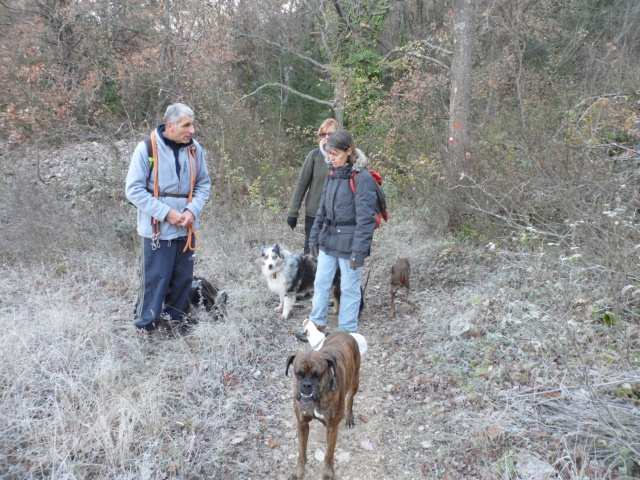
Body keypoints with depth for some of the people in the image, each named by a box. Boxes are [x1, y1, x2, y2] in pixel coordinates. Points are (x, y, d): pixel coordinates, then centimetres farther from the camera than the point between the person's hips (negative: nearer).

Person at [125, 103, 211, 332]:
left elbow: (204, 184, 7)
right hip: (157, 230, -4)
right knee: (154, 280, 0)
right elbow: (134, 189, -10)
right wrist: (166, 213, -16)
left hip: (186, 230, 4)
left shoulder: (194, 148, -1)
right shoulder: (147, 148, -12)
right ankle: (145, 327, 18)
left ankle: (175, 322, 32)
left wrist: (192, 211, -10)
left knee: (183, 279, 13)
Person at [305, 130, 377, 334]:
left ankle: (347, 331, 22)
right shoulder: (332, 174, 7)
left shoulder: (362, 178, -16)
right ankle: (317, 324, 28)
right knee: (320, 283, 12)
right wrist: (314, 236, 14)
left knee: (350, 288, 7)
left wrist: (359, 250, -20)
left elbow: (365, 218, -18)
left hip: (349, 243, -7)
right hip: (328, 240, 7)